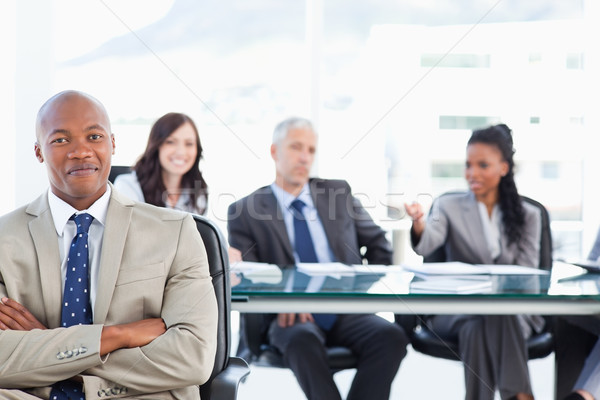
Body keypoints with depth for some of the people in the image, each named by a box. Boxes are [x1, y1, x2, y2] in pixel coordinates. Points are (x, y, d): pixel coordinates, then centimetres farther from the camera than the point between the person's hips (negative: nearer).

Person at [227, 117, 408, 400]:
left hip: (346, 310, 3)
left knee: (391, 336, -28)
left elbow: (379, 245, 21)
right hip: (290, 314, -3)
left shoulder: (338, 192, 17)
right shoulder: (245, 210, 8)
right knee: (302, 340, -38)